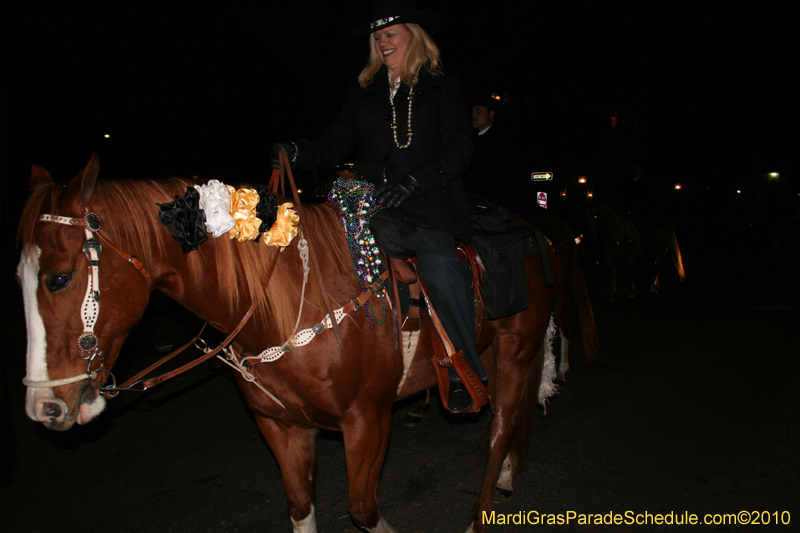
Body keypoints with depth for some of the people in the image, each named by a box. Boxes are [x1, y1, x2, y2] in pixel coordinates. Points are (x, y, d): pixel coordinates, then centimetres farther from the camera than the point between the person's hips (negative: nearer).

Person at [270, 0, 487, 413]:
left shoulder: (442, 88, 10)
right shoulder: (363, 94, 22)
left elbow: (459, 148, -2)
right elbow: (333, 146, 14)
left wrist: (413, 181, -16)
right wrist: (297, 153, -7)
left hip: (427, 203, -4)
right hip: (372, 204, 4)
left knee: (441, 273, -26)